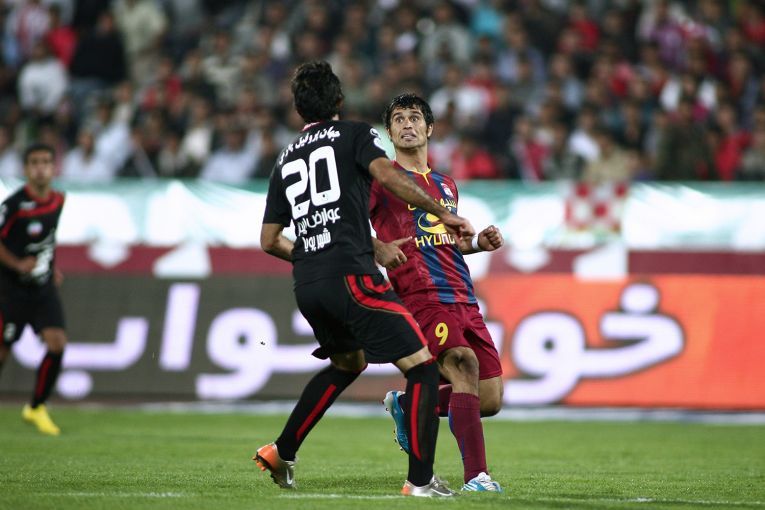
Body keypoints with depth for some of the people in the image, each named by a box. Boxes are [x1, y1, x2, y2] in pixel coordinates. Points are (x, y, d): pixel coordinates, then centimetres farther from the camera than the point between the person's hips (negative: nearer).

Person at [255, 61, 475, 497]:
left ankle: (282, 453, 30)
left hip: (306, 285, 7)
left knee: (348, 363, 31)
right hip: (350, 273, -7)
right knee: (422, 367, -6)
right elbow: (385, 173, -15)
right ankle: (421, 481, -16)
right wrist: (443, 213, -12)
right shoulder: (355, 134, 6)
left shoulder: (286, 160, 22)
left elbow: (270, 240, 23)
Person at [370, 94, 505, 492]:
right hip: (421, 298, -7)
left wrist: (478, 243, 14)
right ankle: (475, 476, -29)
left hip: (464, 300, 7)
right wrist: (377, 248, -22)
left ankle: (405, 405, 26)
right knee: (464, 366, -29)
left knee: (490, 399, 0)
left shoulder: (446, 185, 23)